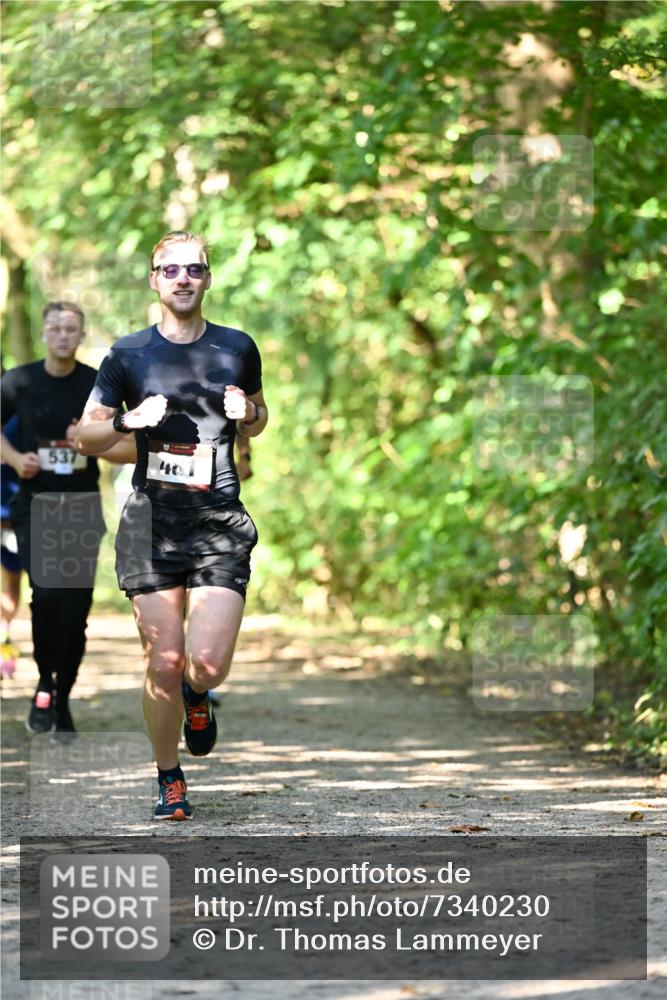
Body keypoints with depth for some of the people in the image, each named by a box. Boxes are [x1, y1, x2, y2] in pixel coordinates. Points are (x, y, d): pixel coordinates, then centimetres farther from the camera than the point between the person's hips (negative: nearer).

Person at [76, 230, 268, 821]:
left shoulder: (237, 349, 8)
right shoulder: (128, 355, 4)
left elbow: (258, 420, 23)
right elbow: (86, 438, 9)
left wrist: (249, 413, 0)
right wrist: (127, 421, -11)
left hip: (221, 523, 0)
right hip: (152, 522, 0)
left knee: (208, 663, -12)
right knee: (164, 663, -3)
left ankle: (197, 697, 25)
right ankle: (169, 780, 17)